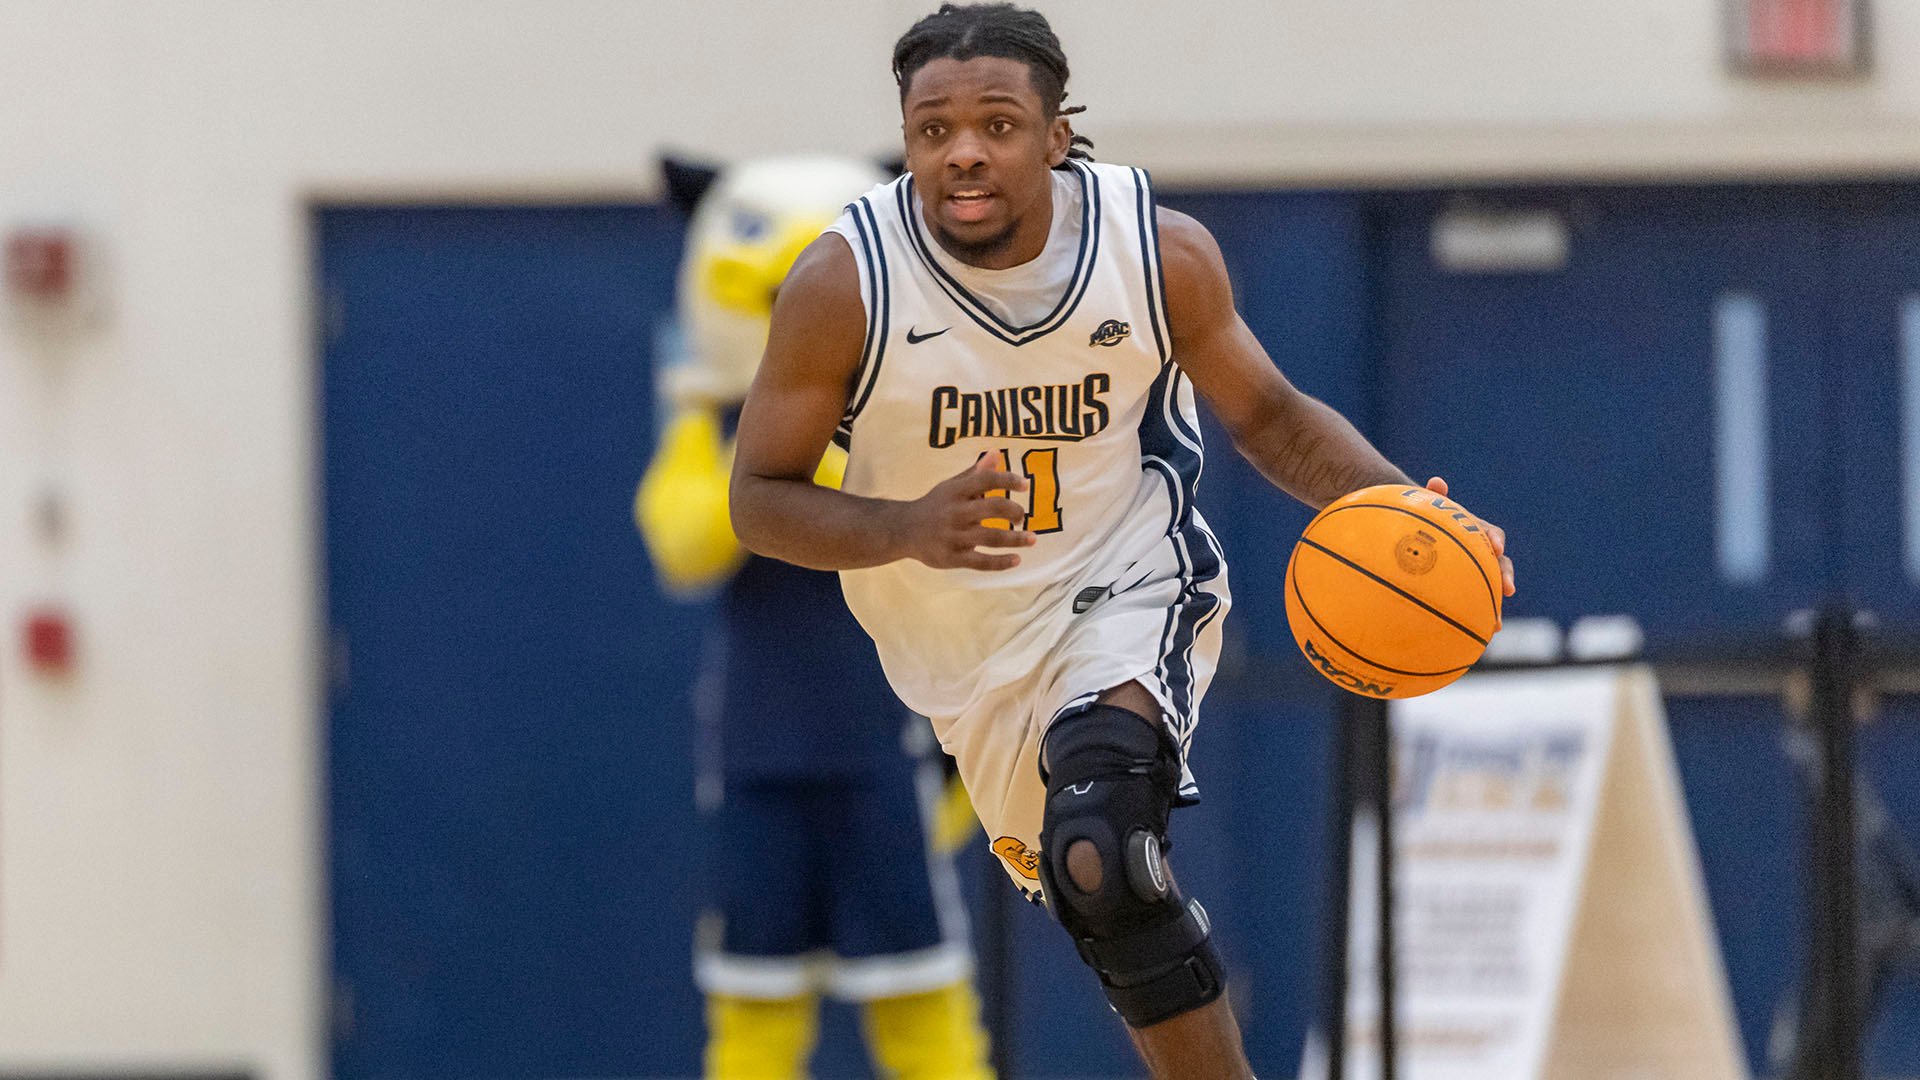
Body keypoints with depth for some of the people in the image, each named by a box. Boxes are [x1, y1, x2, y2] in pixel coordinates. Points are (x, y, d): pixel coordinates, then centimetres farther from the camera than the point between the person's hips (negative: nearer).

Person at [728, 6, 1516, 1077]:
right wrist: (910, 529, -31)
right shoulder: (845, 285, -18)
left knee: (1100, 855, -30)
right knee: (1106, 902, 16)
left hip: (1127, 586, -2)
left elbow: (1270, 417, 2)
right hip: (966, 647, 3)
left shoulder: (1162, 253, -15)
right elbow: (762, 499, -11)